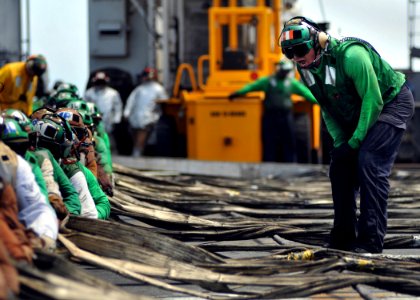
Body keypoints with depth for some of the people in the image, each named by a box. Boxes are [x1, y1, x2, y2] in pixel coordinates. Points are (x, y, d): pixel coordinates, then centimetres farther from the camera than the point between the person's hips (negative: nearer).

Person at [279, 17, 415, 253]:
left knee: (369, 163, -22)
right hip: (357, 113, 8)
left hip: (392, 103, -8)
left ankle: (371, 241, -23)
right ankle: (344, 239, 10)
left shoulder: (351, 56, -32)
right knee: (340, 166, 1)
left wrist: (355, 141, -25)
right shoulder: (307, 69, -6)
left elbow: (373, 100, -28)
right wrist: (340, 142, -5)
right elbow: (328, 109, 7)